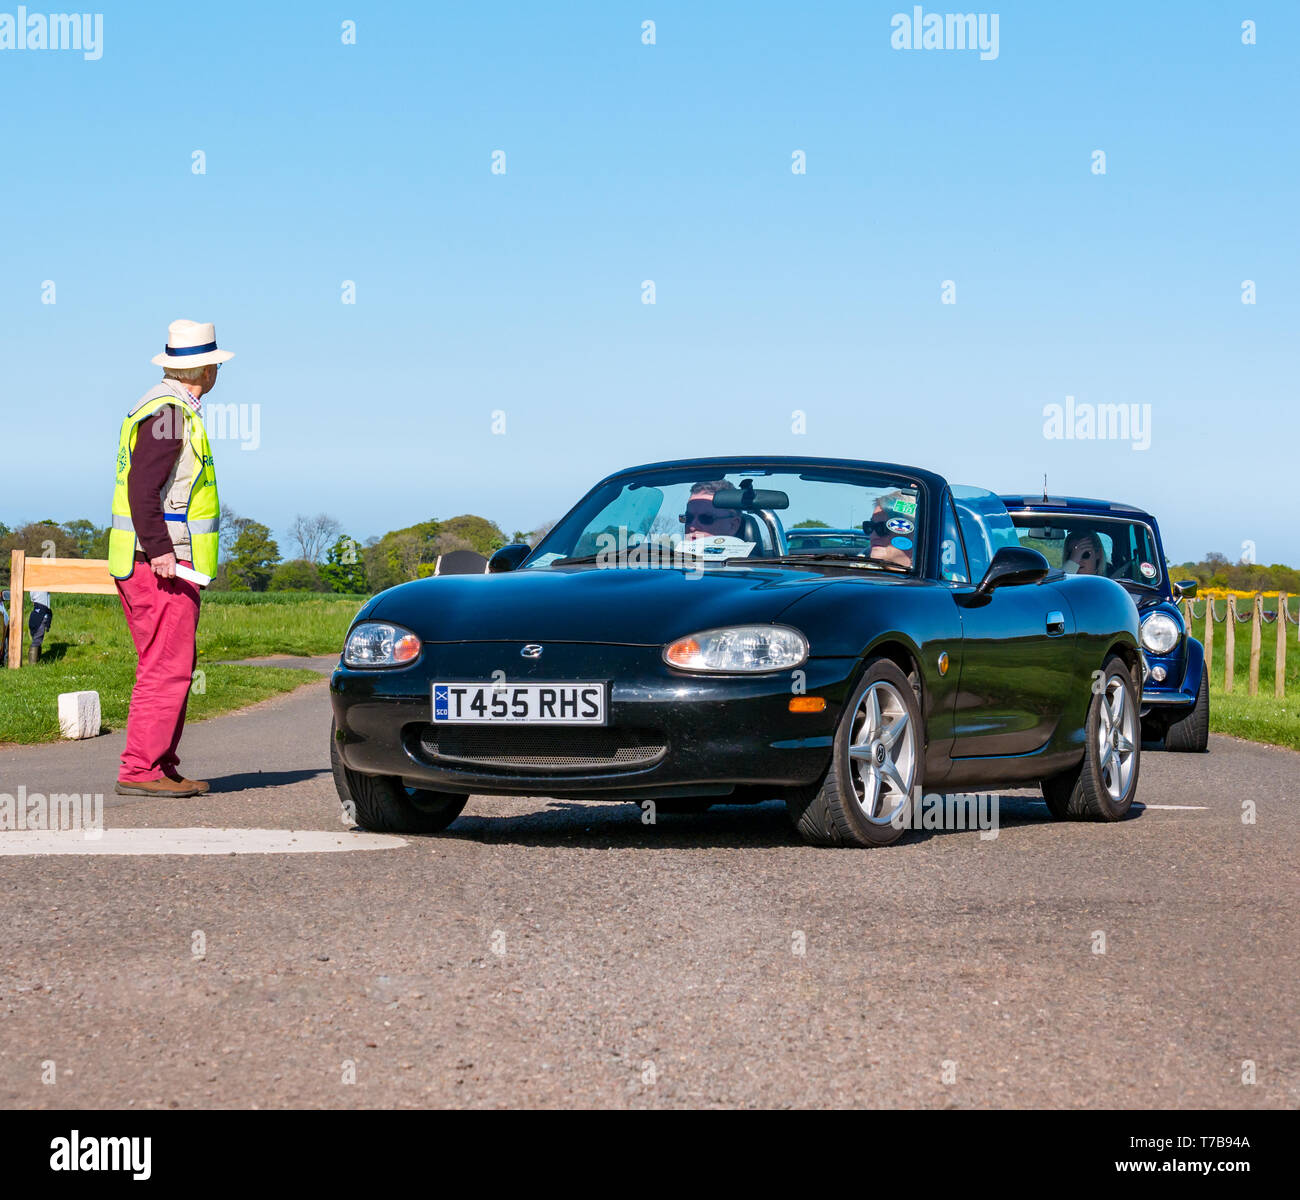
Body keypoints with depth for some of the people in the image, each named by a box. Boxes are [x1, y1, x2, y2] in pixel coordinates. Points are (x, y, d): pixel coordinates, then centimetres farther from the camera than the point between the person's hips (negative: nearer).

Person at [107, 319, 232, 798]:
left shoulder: (169, 408, 18)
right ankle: (139, 771, -11)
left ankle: (163, 768, 15)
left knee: (174, 667, 12)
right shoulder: (169, 412, -13)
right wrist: (159, 550, -24)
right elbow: (142, 488, -21)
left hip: (163, 562, 11)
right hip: (162, 563, -11)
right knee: (166, 669, -11)